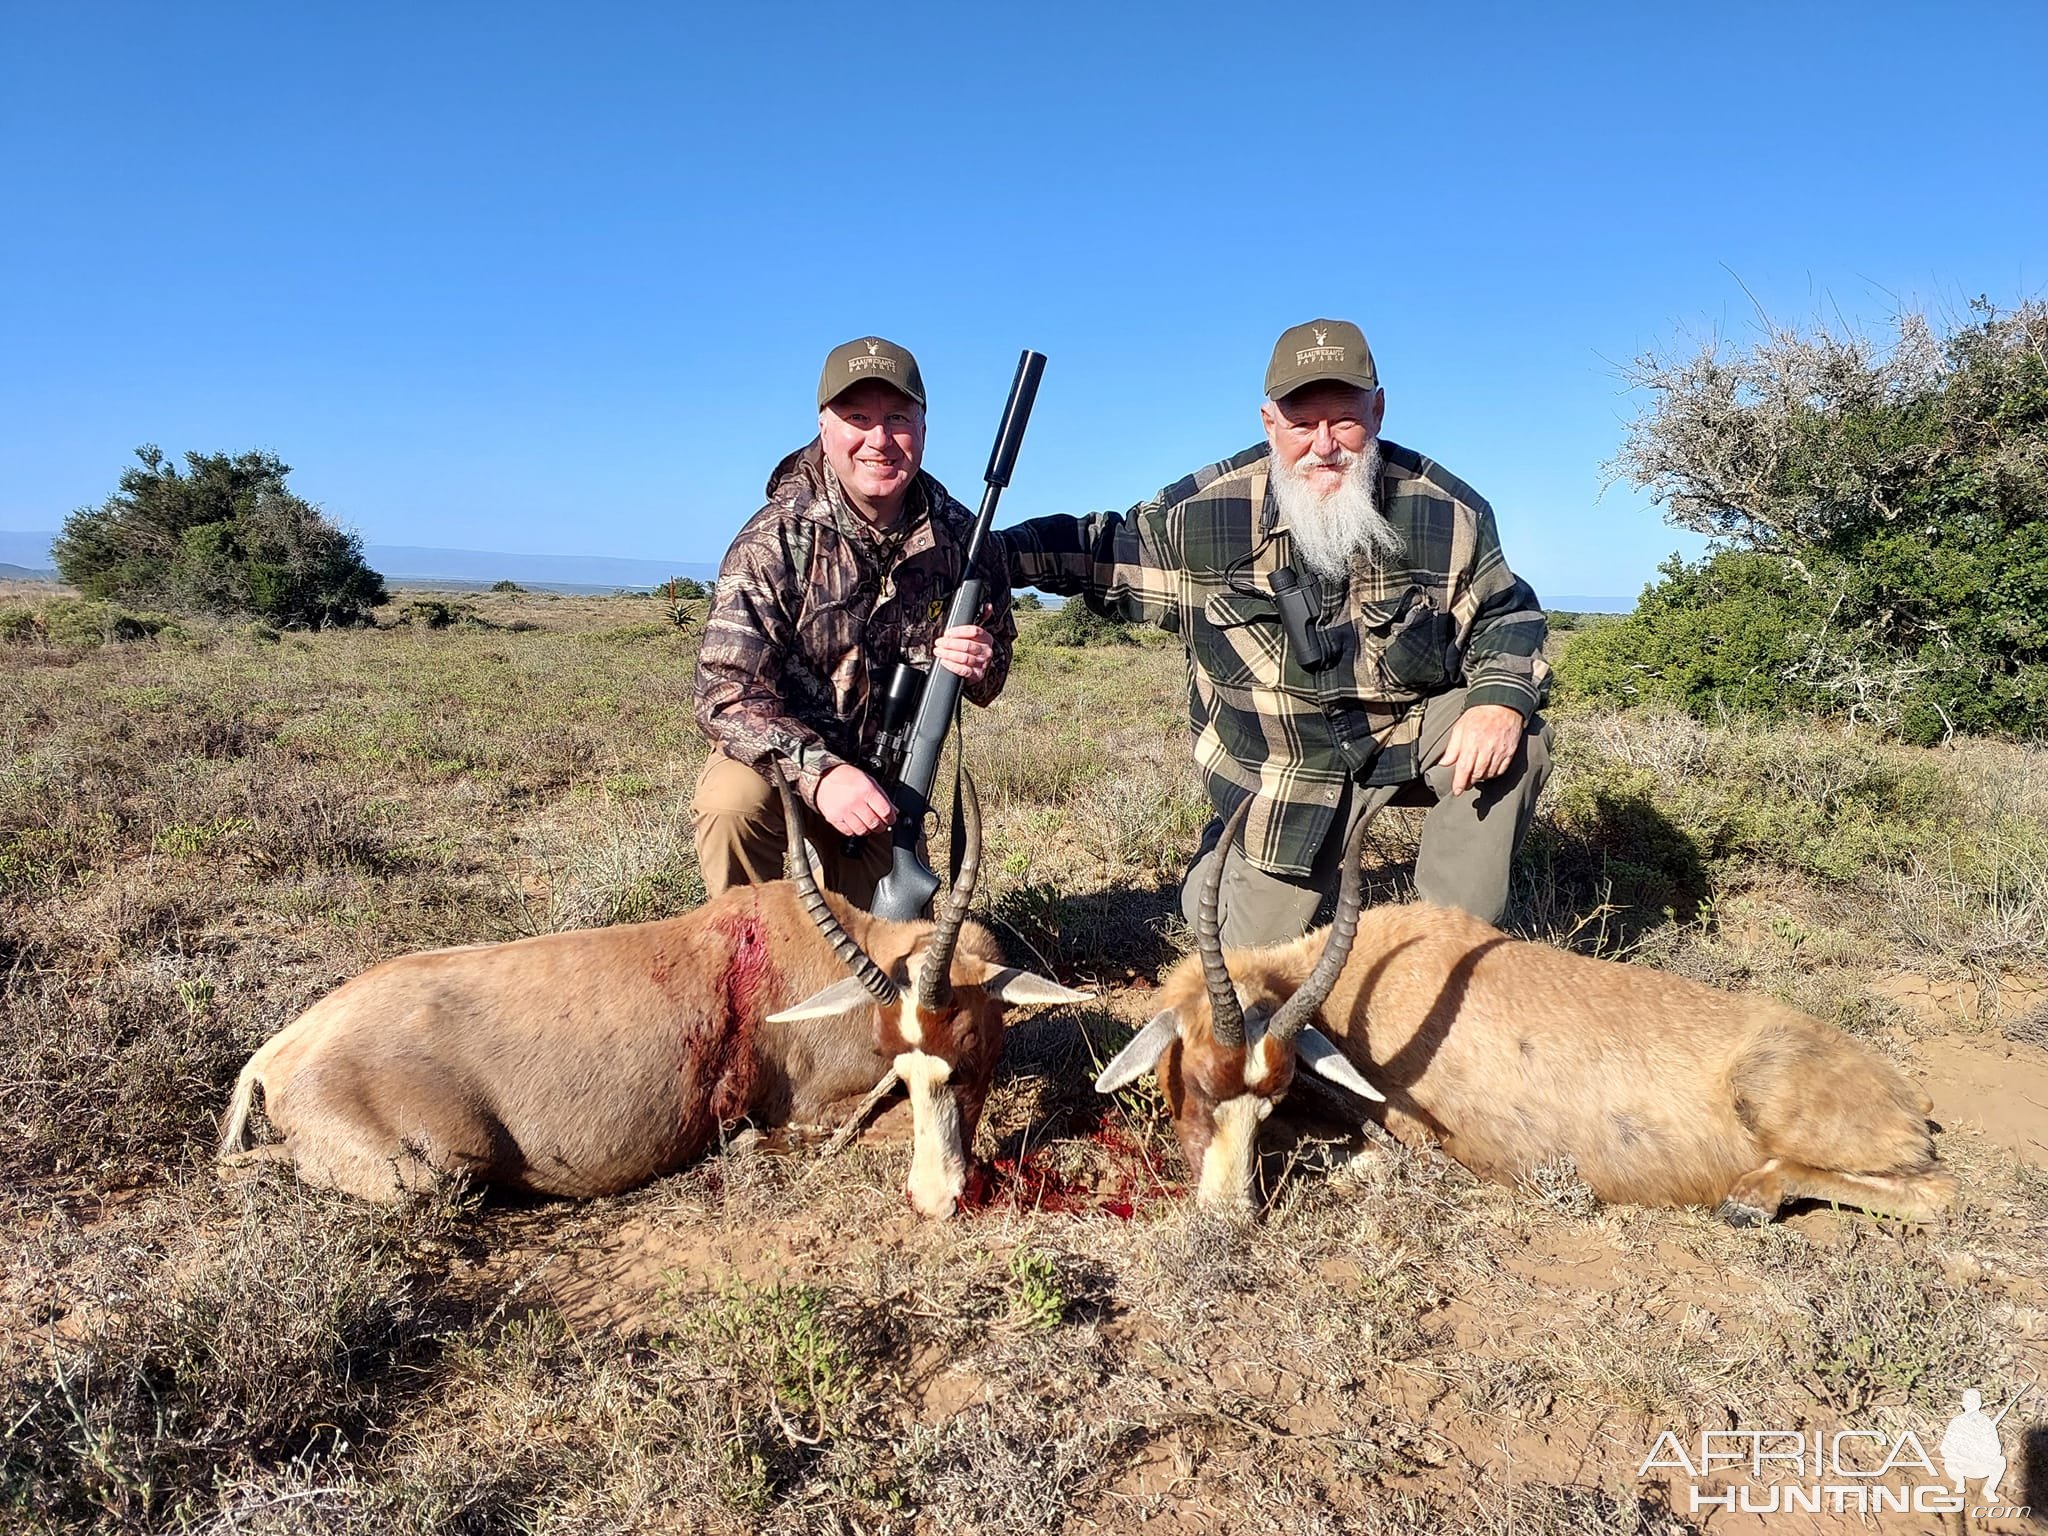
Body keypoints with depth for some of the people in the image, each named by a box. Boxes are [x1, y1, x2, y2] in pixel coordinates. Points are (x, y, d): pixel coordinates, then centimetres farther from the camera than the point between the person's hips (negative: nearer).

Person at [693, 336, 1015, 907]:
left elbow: (990, 680, 3)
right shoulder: (776, 539, -21)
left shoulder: (959, 537, -10)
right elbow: (725, 693, -26)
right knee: (733, 801, -35)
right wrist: (819, 772, -42)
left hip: (889, 778, 4)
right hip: (779, 757, -3)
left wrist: (981, 663, -23)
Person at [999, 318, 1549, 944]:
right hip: (1284, 772, -1)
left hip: (1417, 733, 1)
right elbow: (1101, 550, 0)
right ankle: (1222, 860, 39)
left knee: (1515, 740, -29)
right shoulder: (1204, 512, -15)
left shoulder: (1447, 511, -13)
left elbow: (1507, 614, -1)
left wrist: (1501, 699, -22)